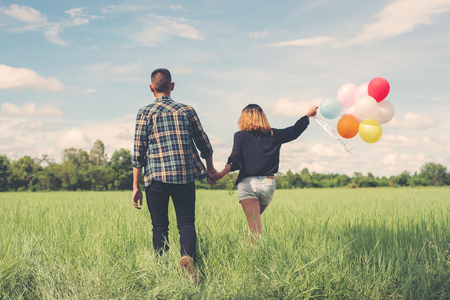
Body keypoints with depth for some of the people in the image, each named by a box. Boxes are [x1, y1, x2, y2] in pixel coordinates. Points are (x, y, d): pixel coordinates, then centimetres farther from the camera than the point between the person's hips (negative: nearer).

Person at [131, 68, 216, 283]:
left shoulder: (145, 112, 3)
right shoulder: (187, 110, 9)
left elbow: (138, 152, -1)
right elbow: (204, 144, 15)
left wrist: (135, 187, 3)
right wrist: (210, 169, 32)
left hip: (157, 177, -1)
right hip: (185, 176, 1)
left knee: (159, 226, 9)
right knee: (186, 222, 5)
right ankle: (188, 255, -22)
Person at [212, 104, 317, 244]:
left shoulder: (240, 136, 2)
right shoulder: (274, 135, 10)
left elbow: (235, 160, -12)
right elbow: (295, 130, 23)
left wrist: (222, 174, -22)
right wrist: (308, 115, 37)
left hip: (248, 184, -3)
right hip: (268, 184, 3)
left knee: (254, 223, -11)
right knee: (256, 218, 22)